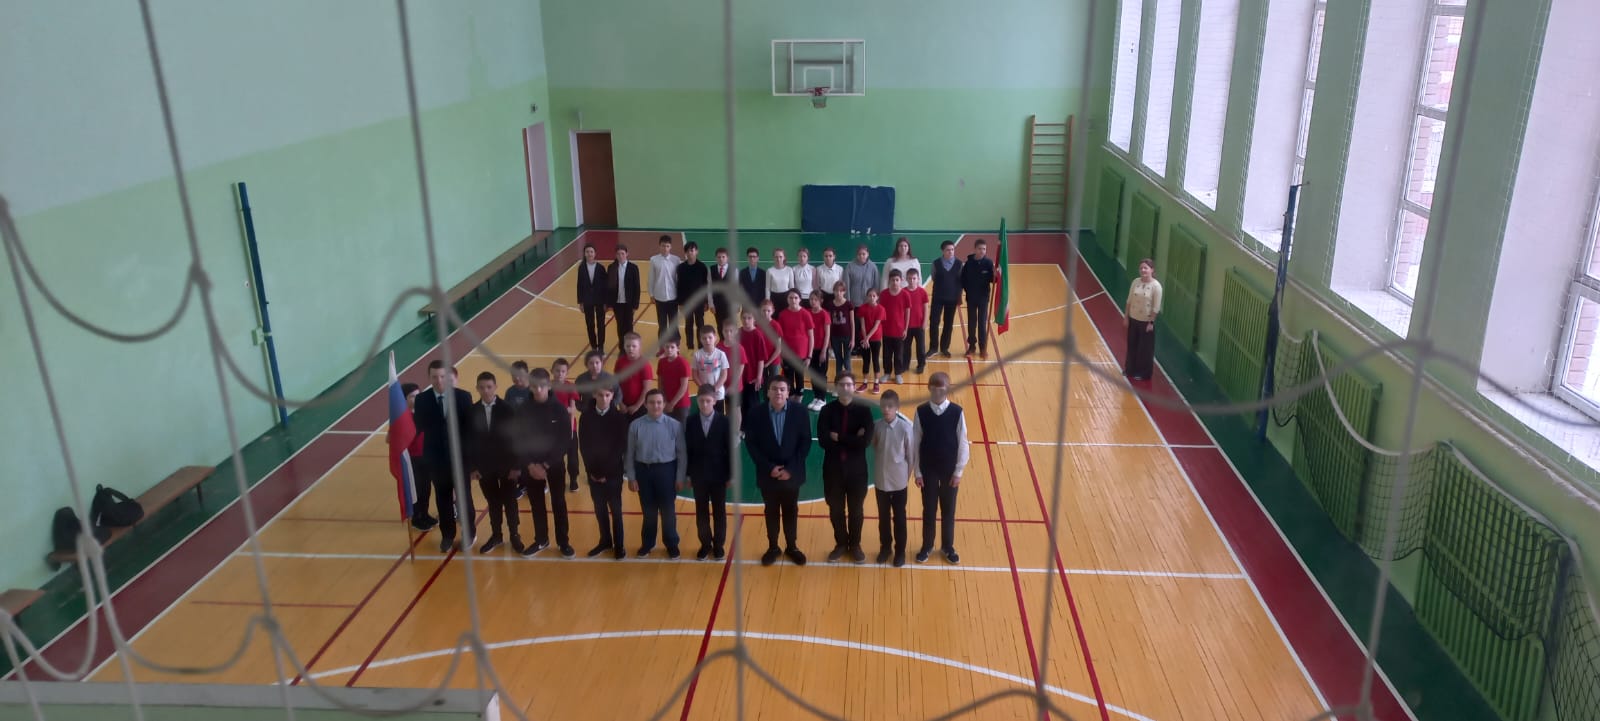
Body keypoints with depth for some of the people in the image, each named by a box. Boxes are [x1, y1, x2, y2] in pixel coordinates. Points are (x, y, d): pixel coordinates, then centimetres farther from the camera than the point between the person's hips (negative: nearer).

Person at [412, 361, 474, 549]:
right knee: (443, 499, 14)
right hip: (435, 458, 1)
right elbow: (417, 427, -2)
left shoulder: (463, 397, -9)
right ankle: (447, 535, 32)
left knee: (464, 496, 14)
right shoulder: (422, 400, -6)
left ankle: (469, 532, 33)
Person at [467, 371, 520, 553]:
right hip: (484, 466, 2)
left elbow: (515, 438, -8)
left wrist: (516, 465, -11)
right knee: (493, 503, 13)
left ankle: (514, 536, 23)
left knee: (510, 502, 9)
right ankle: (496, 535, 27)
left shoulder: (507, 409, -10)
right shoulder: (472, 411, -4)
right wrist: (471, 467, -2)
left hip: (506, 465, -2)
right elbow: (469, 441, 0)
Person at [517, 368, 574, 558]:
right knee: (536, 504, 13)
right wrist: (530, 465, -13)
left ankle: (563, 542, 21)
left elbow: (565, 440, -11)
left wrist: (547, 464, -15)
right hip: (531, 466, 2)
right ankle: (541, 540, 29)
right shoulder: (523, 410, -6)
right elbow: (518, 441, -3)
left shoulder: (559, 409, -12)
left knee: (558, 503, 8)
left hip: (555, 464, -2)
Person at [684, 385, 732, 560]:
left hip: (719, 474, -1)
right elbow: (688, 450, 0)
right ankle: (705, 544, 24)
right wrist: (688, 474, 0)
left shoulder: (724, 421, -8)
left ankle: (719, 544, 23)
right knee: (701, 512, 10)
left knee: (719, 511, 10)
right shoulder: (691, 422, -4)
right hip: (698, 475, 1)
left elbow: (731, 450, -5)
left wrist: (731, 475, -5)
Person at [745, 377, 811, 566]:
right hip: (768, 474, 0)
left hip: (792, 473, 0)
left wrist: (791, 468, -15)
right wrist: (769, 467, -14)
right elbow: (750, 443, -7)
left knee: (791, 511, 15)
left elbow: (805, 442, -7)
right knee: (771, 512, 14)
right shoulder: (756, 414, -10)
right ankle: (773, 547, 30)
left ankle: (791, 547, 32)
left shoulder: (800, 412, -10)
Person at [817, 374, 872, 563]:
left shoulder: (864, 410, -8)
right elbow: (823, 440, -18)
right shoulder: (827, 410, -6)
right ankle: (841, 543, 33)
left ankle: (855, 545, 32)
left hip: (856, 468, -1)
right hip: (833, 467, 1)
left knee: (855, 509, 14)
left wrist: (839, 438, -18)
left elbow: (866, 441, -20)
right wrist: (852, 440, -19)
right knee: (836, 509, 14)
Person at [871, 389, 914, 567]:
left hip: (899, 481, -2)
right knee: (883, 516, 17)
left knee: (899, 518, 12)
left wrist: (907, 475, -2)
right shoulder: (877, 426, -9)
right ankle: (885, 547, 35)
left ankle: (900, 551, 28)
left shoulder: (905, 427, -17)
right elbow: (874, 448, 4)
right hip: (880, 480, 3)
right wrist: (878, 469, 3)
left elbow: (911, 454, -8)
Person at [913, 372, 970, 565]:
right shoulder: (921, 412, -10)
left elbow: (963, 444, -6)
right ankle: (927, 546, 30)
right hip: (928, 469, 0)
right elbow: (915, 443, -4)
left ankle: (948, 547, 31)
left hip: (950, 470, 0)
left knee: (948, 510, 13)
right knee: (929, 509, 12)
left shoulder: (957, 412, -12)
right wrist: (917, 472, -3)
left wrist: (958, 471, -5)